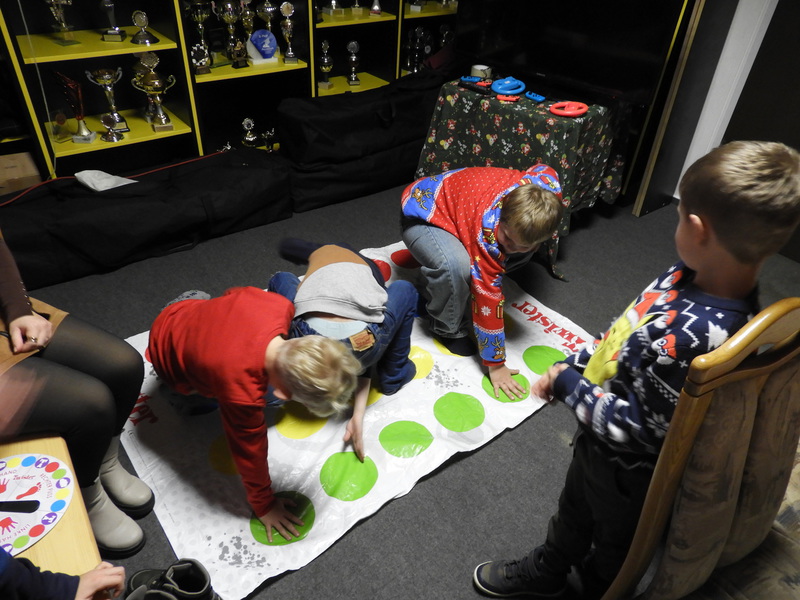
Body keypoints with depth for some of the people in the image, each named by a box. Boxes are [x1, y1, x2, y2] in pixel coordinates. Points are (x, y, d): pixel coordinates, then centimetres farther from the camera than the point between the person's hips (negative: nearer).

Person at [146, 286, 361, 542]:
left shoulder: (279, 305, -37)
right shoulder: (242, 393, -47)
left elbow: (237, 293, -11)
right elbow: (250, 450, -28)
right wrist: (264, 505, -9)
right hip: (169, 356, -4)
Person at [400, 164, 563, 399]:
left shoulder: (548, 186, -24)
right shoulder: (488, 233, -40)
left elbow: (543, 168, 2)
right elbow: (489, 299, -35)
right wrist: (495, 365, -27)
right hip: (424, 214, -7)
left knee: (523, 253, -7)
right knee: (455, 266, -36)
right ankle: (448, 328, -8)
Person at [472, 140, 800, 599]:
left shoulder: (689, 336, -41)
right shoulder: (691, 273, -14)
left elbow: (637, 427, -31)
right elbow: (625, 332, 1)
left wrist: (568, 385, -20)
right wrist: (574, 364, -2)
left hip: (628, 468, -8)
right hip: (599, 441, 8)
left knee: (612, 543, 26)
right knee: (574, 508, 34)